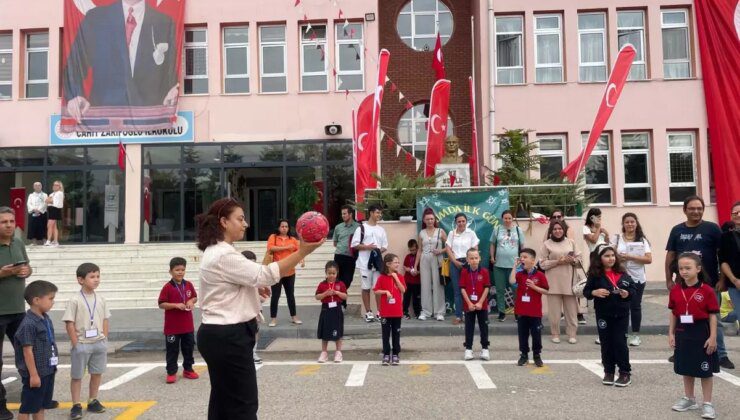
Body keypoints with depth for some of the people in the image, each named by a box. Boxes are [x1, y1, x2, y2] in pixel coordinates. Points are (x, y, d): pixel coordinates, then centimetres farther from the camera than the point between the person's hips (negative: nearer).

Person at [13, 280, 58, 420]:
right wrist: (33, 375, -19)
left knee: (41, 404, 17)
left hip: (48, 371, 9)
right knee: (27, 407, 4)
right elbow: (28, 351, -21)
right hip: (35, 373, -8)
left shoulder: (46, 319, 6)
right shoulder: (28, 324, -22)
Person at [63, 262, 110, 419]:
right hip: (81, 344, -5)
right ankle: (76, 405, 15)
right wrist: (76, 344, -12)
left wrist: (104, 339, 3)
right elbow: (69, 323, -11)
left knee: (97, 373, 12)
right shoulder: (74, 300, -11)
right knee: (77, 376, 6)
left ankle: (93, 401, 26)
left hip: (99, 343, 5)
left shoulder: (101, 300, 3)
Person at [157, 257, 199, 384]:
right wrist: (176, 305, -22)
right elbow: (161, 304, -11)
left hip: (188, 325, 4)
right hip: (172, 326, -4)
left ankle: (188, 369, 27)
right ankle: (171, 372, 13)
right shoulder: (167, 287, -11)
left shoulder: (189, 285, 2)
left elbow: (195, 297, 15)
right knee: (172, 350, 3)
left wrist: (191, 301, -7)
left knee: (189, 348, 14)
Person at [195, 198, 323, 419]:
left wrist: (253, 287, 10)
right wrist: (302, 252, -27)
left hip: (219, 335, 11)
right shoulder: (223, 255, -20)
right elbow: (265, 275, -25)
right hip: (228, 337, -11)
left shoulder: (215, 252, 14)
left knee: (223, 399, 17)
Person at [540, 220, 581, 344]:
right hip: (554, 282, -2)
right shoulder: (547, 244, 1)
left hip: (569, 281, 2)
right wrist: (558, 261, -14)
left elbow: (579, 258, 12)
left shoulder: (570, 242, 9)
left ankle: (572, 334, 15)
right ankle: (555, 334, 14)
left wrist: (573, 261, -10)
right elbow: (543, 264, -4)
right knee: (554, 310, 2)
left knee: (571, 309, 5)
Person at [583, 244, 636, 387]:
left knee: (620, 342, 1)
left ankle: (625, 373, 13)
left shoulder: (622, 273, 0)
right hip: (603, 314, 0)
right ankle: (608, 372, 20)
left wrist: (628, 293, -12)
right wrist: (594, 292, -22)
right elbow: (586, 291, -2)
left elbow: (632, 288, 8)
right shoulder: (595, 275, -5)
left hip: (621, 313, 1)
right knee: (606, 343, 9)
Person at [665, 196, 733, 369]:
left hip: (708, 283, -3)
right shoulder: (677, 230, 5)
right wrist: (669, 279, 4)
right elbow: (670, 255, 8)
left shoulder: (712, 228, -3)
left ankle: (721, 355, 13)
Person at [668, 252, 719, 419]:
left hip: (701, 333, -4)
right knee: (686, 368, 15)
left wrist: (713, 337, -11)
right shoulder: (675, 290, 1)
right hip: (682, 333, 5)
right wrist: (671, 334, 6)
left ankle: (707, 404, 14)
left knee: (705, 370, 5)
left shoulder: (707, 291, -12)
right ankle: (689, 399, 30)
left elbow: (713, 316, -9)